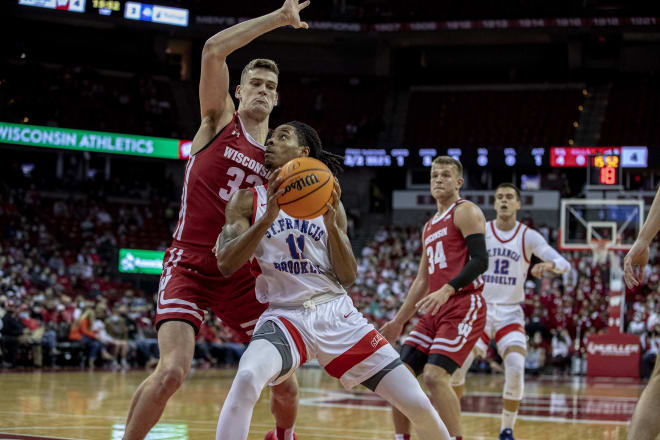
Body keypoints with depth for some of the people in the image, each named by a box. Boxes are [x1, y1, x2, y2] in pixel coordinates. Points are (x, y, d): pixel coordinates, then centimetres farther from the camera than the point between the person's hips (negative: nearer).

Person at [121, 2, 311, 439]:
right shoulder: (219, 120, 1)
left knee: (285, 382, 4)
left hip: (242, 277, 5)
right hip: (189, 268, -4)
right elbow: (213, 50, -14)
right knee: (173, 370, -24)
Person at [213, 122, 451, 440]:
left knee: (418, 405, -3)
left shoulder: (328, 203, 10)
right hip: (286, 315, -2)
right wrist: (268, 217, -20)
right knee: (247, 378, -37)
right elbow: (225, 264, -8)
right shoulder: (250, 200, 5)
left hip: (338, 315, 2)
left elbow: (348, 278, 4)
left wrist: (331, 225, -12)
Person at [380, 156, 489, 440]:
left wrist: (446, 290, -28)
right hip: (436, 311, 9)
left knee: (435, 375, -23)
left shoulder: (465, 212, -3)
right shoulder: (430, 226, 22)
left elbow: (480, 261, -15)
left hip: (463, 306, -9)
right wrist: (398, 322, 23)